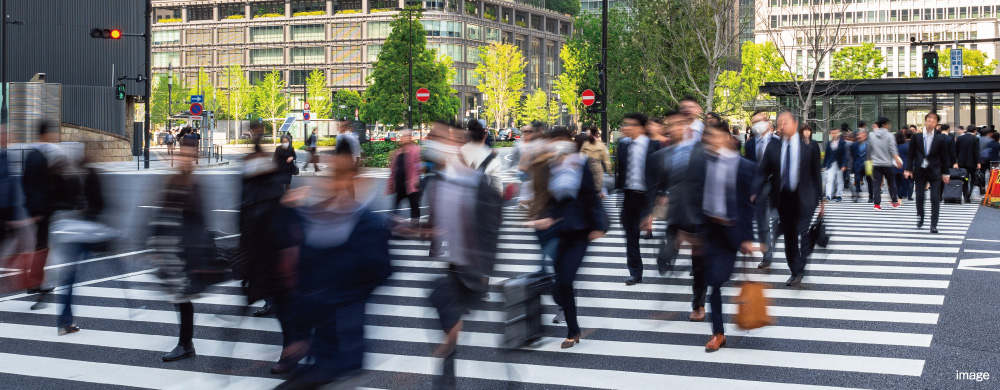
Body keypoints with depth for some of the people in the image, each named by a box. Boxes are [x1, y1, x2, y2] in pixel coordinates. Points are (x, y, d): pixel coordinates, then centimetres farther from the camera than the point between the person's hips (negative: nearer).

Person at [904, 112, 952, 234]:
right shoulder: (916, 137, 2)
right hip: (920, 171, 1)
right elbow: (910, 154, 4)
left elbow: (944, 156, 5)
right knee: (920, 196, 4)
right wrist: (908, 169, -3)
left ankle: (934, 224, -4)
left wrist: (946, 173, 5)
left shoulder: (940, 138, 1)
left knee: (935, 198, -6)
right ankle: (920, 219, 25)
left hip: (934, 171, 0)